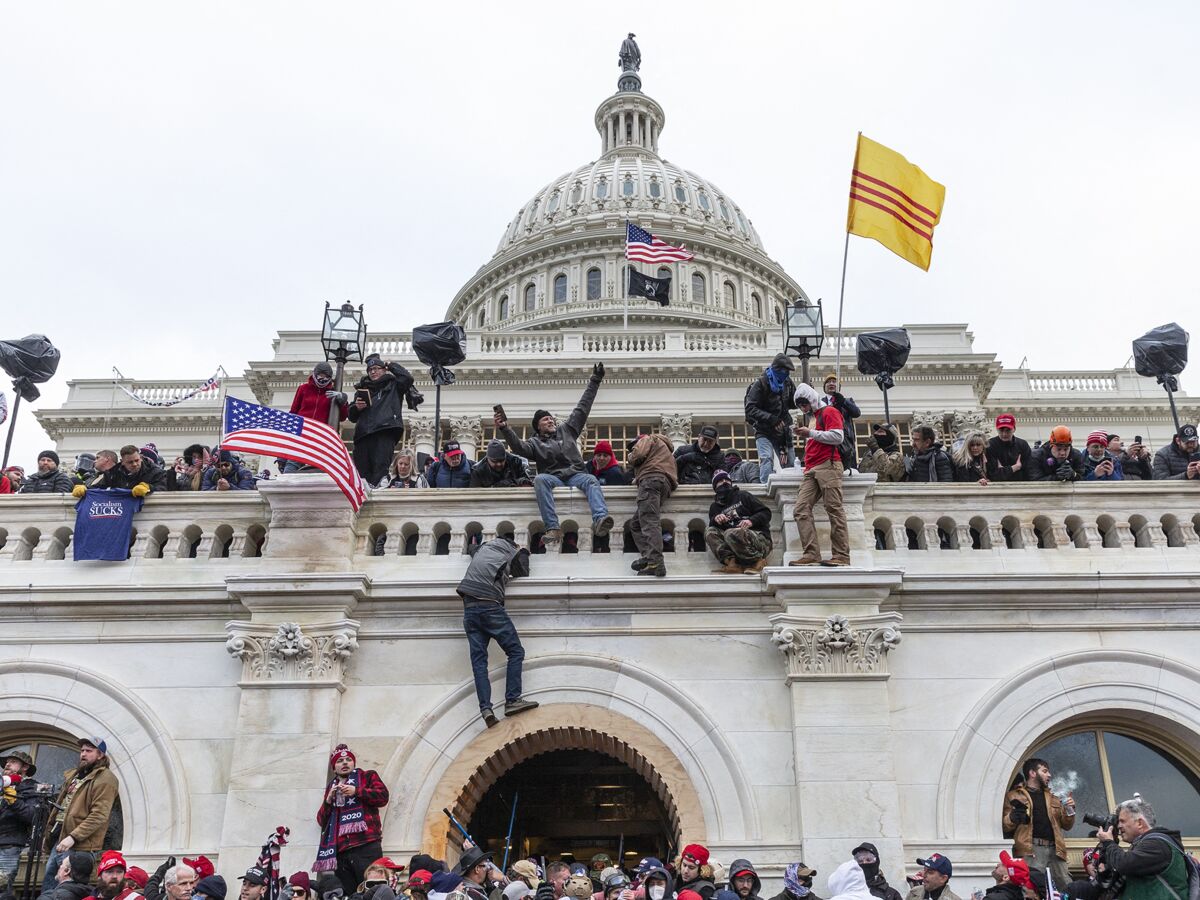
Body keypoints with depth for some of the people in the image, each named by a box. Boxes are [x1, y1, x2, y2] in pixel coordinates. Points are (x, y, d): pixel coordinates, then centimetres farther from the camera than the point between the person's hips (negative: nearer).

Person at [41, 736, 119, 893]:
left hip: (77, 846, -9)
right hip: (58, 840, 9)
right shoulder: (73, 774, 19)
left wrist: (73, 837, -25)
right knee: (47, 888, 13)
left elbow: (99, 815, -19)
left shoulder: (105, 779, -10)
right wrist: (49, 835, 16)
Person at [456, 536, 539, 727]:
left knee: (478, 660, -2)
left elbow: (470, 547, 45)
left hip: (469, 608, 5)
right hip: (489, 606, -5)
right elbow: (523, 573, 22)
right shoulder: (514, 554, 7)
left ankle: (485, 709, -13)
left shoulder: (483, 548, 22)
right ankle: (512, 700, -11)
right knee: (516, 652, 0)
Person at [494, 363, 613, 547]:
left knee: (591, 480, -32)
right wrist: (505, 429, -21)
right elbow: (519, 447, -6)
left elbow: (582, 408, 26)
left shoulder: (566, 430, 24)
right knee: (540, 479, -35)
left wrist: (594, 381, 25)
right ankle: (553, 528, -47)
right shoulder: (535, 443, 16)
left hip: (576, 475, 1)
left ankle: (600, 520, -59)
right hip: (553, 479, -1)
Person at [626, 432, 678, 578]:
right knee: (636, 524, 8)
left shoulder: (648, 439, 16)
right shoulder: (667, 452, 40)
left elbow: (638, 454, -4)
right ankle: (648, 557, -12)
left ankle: (655, 562, -36)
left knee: (649, 521, -21)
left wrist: (630, 458, 19)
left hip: (651, 479, -9)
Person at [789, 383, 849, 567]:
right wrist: (805, 436, 20)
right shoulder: (812, 418, 30)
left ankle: (842, 556, -12)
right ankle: (812, 555, -13)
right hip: (811, 470, 9)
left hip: (828, 466, -9)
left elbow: (837, 437, -11)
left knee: (834, 509, -11)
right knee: (801, 509, -7)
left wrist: (811, 433, -8)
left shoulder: (829, 412, 3)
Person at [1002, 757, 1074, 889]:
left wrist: (1069, 810, 6)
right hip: (1031, 849, -5)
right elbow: (1004, 825, 3)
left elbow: (1066, 826, 25)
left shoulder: (1052, 798, 26)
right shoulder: (1014, 796, 9)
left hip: (1054, 849, 5)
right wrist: (1013, 817, -19)